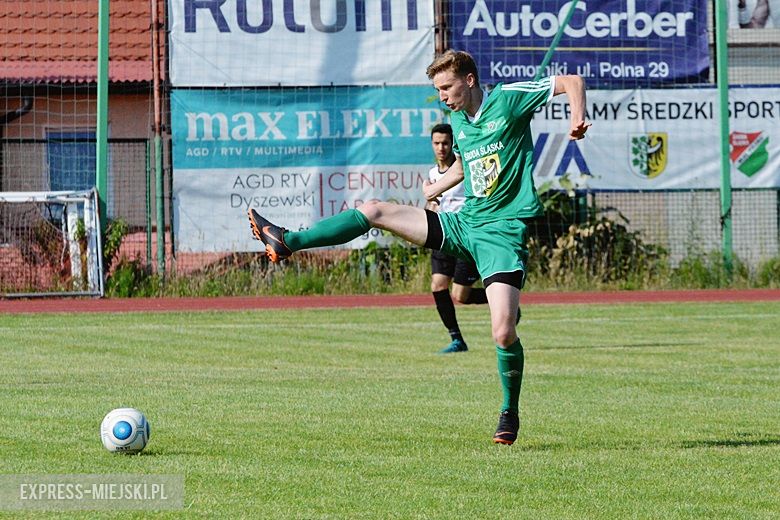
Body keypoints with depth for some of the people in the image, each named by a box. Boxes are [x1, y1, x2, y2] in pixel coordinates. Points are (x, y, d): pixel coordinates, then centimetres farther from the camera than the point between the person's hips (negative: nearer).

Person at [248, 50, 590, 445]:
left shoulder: (509, 99, -7)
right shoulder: (457, 120, 12)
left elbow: (572, 81, -5)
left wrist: (577, 116, -21)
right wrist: (432, 191, 35)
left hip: (502, 228, -7)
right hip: (463, 222, 7)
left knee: (503, 332, -16)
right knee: (375, 210, -2)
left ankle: (510, 413, 6)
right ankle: (288, 243, 2)